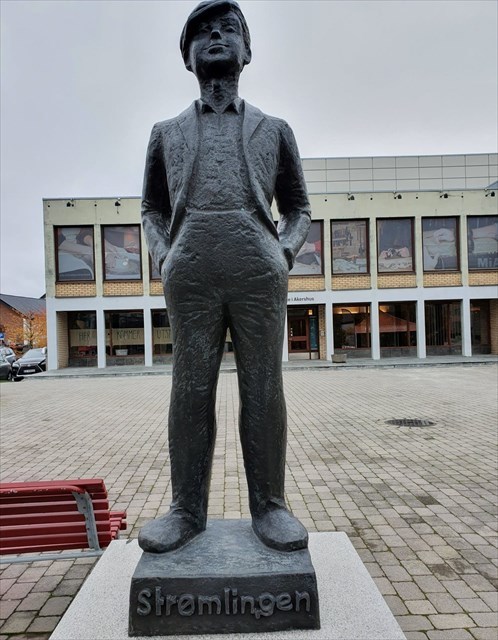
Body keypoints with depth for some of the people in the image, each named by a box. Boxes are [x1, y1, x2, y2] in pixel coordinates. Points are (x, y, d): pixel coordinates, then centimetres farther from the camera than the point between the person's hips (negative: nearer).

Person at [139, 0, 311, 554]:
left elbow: (298, 207, 18)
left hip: (260, 273, 0)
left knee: (263, 389, 0)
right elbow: (152, 209, 21)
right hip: (191, 275, 1)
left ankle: (269, 506, 11)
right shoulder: (166, 133, 22)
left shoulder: (275, 130, 20)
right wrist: (163, 257, 3)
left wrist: (285, 253, 0)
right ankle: (187, 509, 11)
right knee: (190, 389, 0)